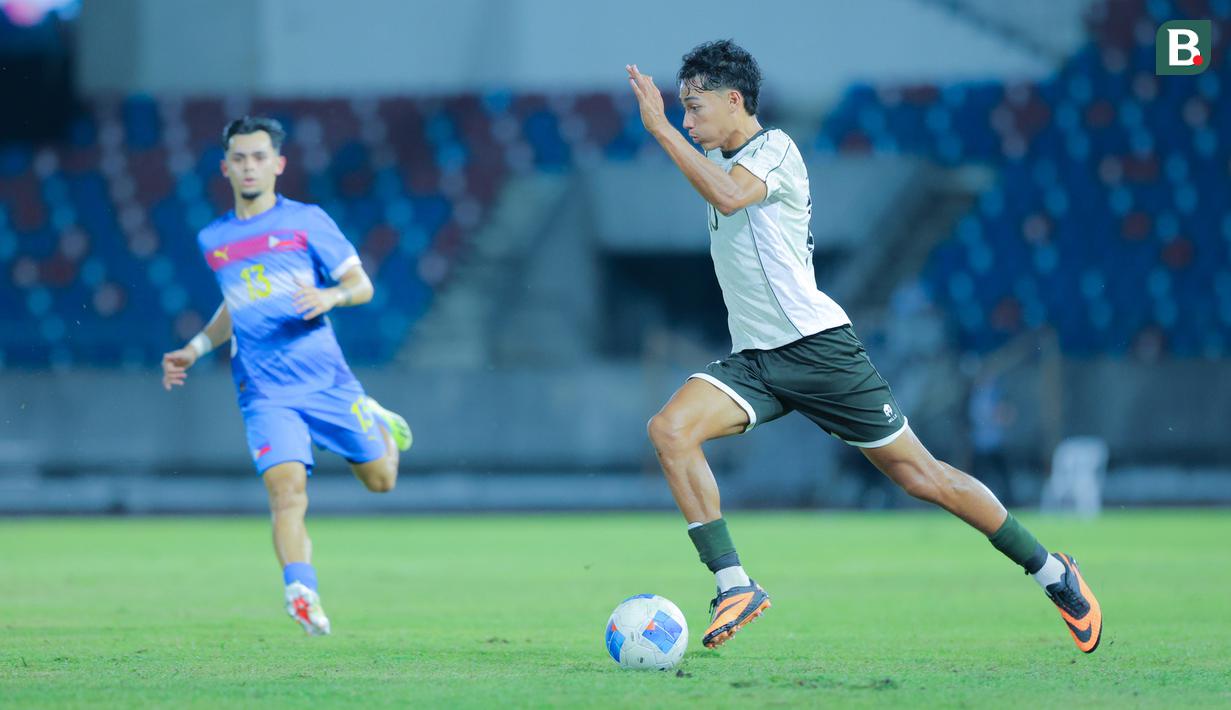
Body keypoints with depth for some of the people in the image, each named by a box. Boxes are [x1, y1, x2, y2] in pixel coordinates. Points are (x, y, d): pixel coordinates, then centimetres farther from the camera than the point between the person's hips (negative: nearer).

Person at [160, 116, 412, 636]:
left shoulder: (307, 221, 2)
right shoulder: (213, 240, 13)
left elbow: (362, 285, 2)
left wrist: (331, 295, -20)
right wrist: (195, 350, 19)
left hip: (327, 380, -1)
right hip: (265, 393, 1)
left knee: (381, 480, 9)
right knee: (287, 487, -21)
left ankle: (378, 425, 40)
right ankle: (301, 594, -28)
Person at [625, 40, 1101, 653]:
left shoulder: (774, 149, -12)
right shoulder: (720, 158, 13)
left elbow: (729, 195, -34)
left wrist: (660, 128, -33)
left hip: (817, 346, -7)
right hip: (753, 360, 7)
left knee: (921, 476, -2)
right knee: (670, 430, -20)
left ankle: (1051, 571, 14)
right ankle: (733, 586, -18)